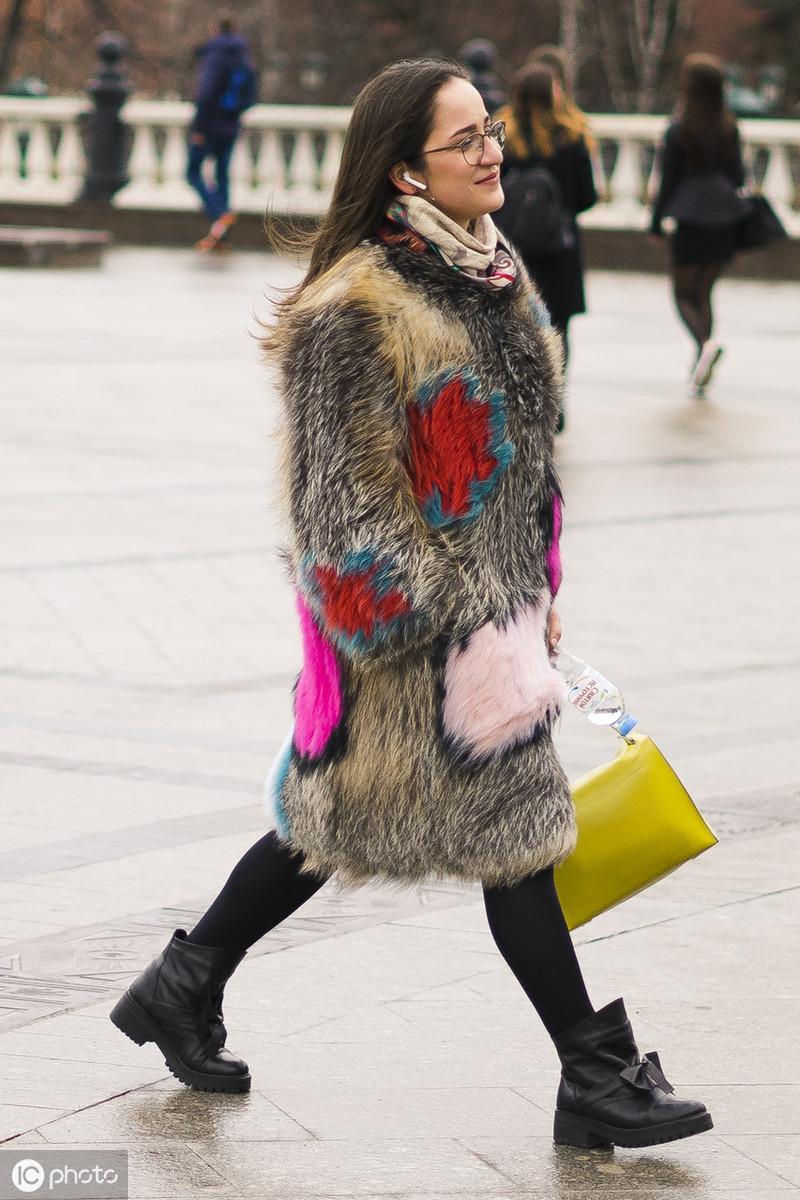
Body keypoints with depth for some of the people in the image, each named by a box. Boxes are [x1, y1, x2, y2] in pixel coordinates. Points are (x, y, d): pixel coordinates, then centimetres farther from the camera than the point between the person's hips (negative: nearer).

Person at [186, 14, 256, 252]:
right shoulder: (245, 63, 6)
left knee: (194, 172, 5)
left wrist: (199, 128, -20)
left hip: (208, 124, -6)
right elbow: (249, 98, 10)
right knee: (222, 175, 12)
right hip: (230, 127, 6)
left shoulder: (213, 58, -15)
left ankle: (220, 214, -18)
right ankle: (219, 235, 12)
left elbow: (206, 94, -23)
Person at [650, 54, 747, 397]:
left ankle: (705, 343, -23)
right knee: (703, 292, 14)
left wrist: (656, 224, 2)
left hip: (690, 220, -4)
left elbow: (668, 182, -7)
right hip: (724, 221, 4)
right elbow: (738, 177, 5)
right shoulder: (729, 129, 1)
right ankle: (700, 371, 11)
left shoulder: (678, 131, -11)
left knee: (684, 294, 5)